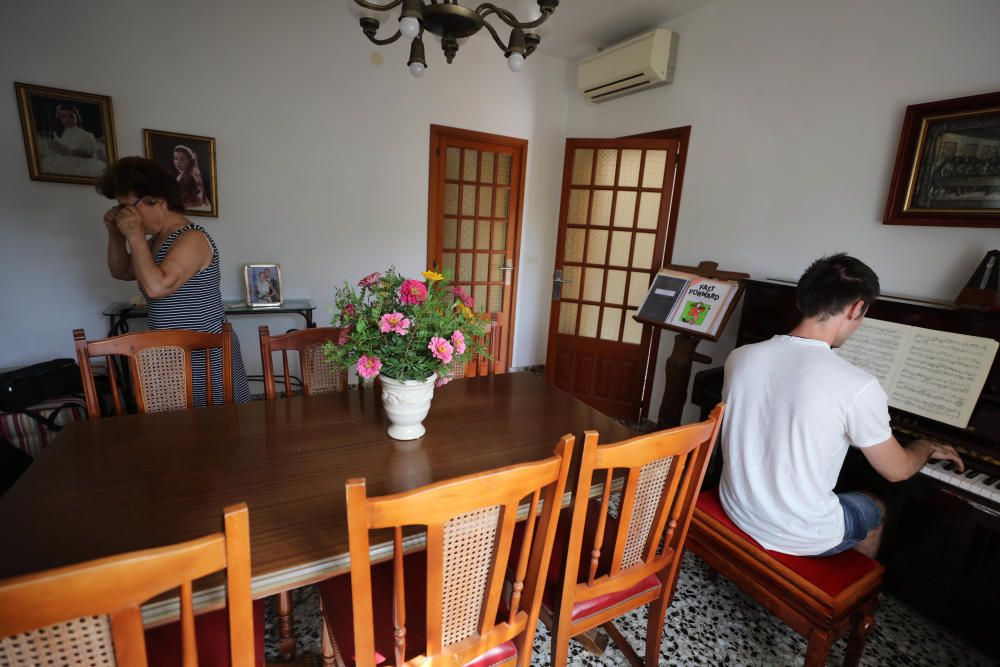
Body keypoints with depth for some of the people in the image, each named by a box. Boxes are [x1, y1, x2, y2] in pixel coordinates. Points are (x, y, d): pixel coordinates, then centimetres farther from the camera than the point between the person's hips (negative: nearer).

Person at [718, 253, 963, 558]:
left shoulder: (740, 357, -10)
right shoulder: (858, 387, -23)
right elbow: (897, 470, -5)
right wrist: (925, 447, 18)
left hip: (736, 509, 4)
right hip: (799, 538, -4)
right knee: (876, 509, 30)